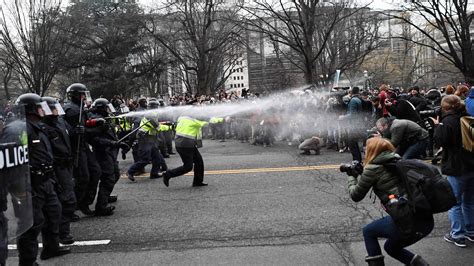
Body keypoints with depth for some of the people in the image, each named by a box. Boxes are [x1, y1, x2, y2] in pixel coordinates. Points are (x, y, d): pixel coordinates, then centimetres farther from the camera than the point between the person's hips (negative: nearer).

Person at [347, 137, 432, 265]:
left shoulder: (372, 168, -1)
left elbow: (356, 195, 11)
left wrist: (351, 176, 28)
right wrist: (360, 173, 32)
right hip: (427, 220, 7)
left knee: (368, 232, 21)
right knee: (391, 247, 31)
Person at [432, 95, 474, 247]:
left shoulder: (448, 121, -15)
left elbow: (440, 140, -16)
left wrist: (437, 125, -3)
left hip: (456, 169, -7)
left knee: (454, 202, 3)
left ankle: (458, 235, 6)